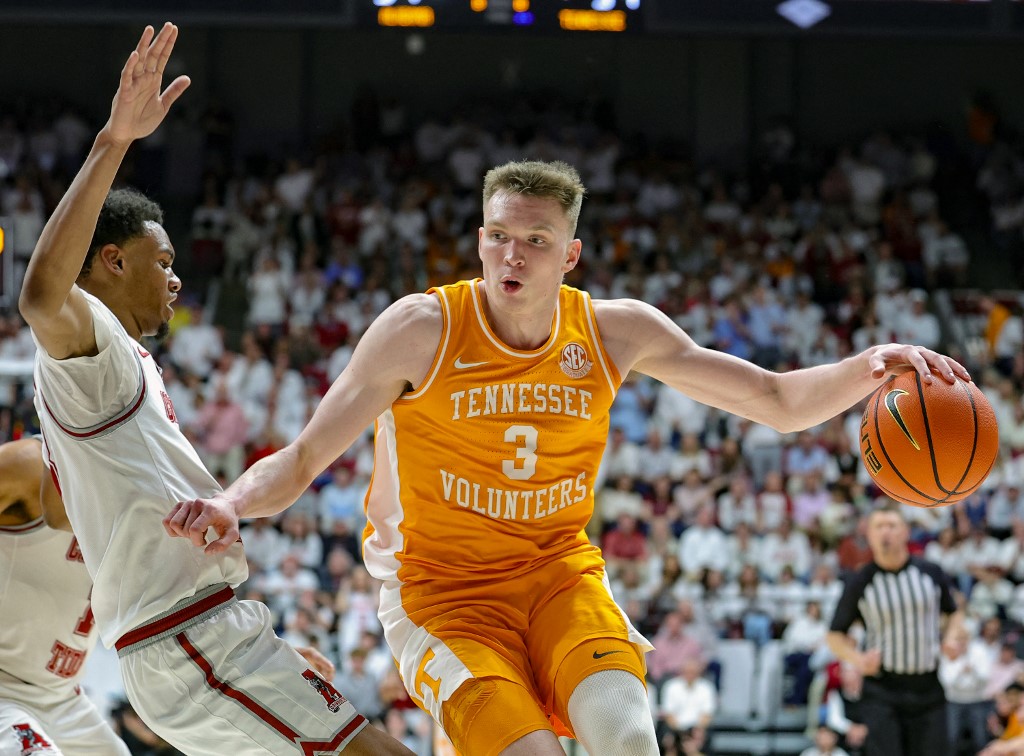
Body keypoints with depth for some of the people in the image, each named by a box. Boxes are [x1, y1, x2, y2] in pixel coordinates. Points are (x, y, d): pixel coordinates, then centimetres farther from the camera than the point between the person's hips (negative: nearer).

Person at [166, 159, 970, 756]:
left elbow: (778, 402, 1)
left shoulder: (615, 332, -4)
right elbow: (304, 459, -10)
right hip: (444, 591, -2)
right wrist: (231, 504, -32)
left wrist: (871, 367, -17)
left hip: (560, 573, 3)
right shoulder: (421, 330, -13)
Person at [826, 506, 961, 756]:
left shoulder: (931, 573, 4)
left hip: (929, 688, 2)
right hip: (882, 689, -2)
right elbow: (835, 636, 5)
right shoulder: (860, 583, -2)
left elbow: (953, 613, 20)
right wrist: (857, 659, -14)